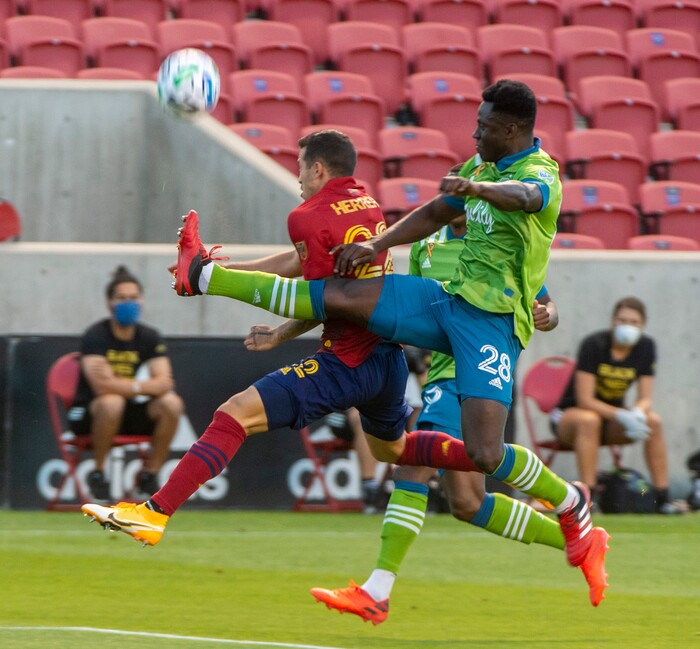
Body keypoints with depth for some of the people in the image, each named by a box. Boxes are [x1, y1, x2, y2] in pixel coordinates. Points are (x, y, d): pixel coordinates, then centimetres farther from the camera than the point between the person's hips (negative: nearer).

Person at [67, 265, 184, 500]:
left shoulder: (150, 338, 2)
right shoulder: (95, 336, -14)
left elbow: (165, 383, -13)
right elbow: (102, 387, -26)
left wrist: (119, 385, -24)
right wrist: (136, 387, -19)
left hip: (129, 415, 5)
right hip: (87, 414, -5)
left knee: (172, 404, -20)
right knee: (111, 403, -38)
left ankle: (149, 475, -8)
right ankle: (98, 472, -17)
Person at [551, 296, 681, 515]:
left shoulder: (646, 347, -6)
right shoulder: (593, 345, -21)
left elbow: (645, 398, -8)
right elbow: (584, 400, -25)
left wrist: (637, 414, -33)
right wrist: (622, 416, -38)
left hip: (611, 419, 4)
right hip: (568, 416, -4)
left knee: (654, 421, -22)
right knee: (589, 420, -39)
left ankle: (662, 498, -20)